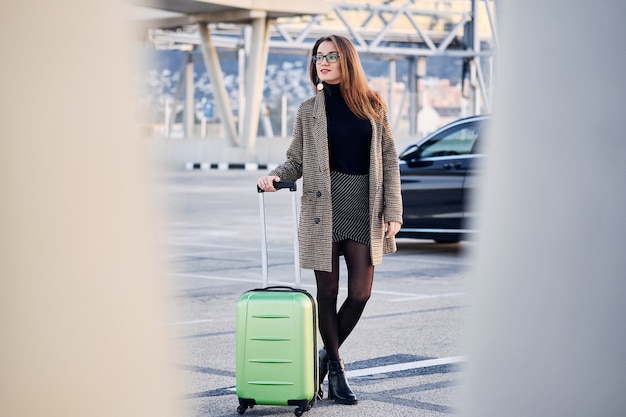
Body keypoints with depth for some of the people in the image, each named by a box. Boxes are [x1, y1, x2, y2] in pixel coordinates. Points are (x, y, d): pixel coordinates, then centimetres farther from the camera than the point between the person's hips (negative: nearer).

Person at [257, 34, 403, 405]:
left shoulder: (373, 106, 7)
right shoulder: (309, 110, 6)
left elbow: (389, 161, 6)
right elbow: (297, 160, 8)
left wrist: (393, 211, -1)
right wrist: (275, 177, -13)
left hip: (364, 207, 1)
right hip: (324, 205, -1)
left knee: (361, 292, -1)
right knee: (328, 290, 1)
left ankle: (326, 355, 22)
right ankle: (335, 370, 14)